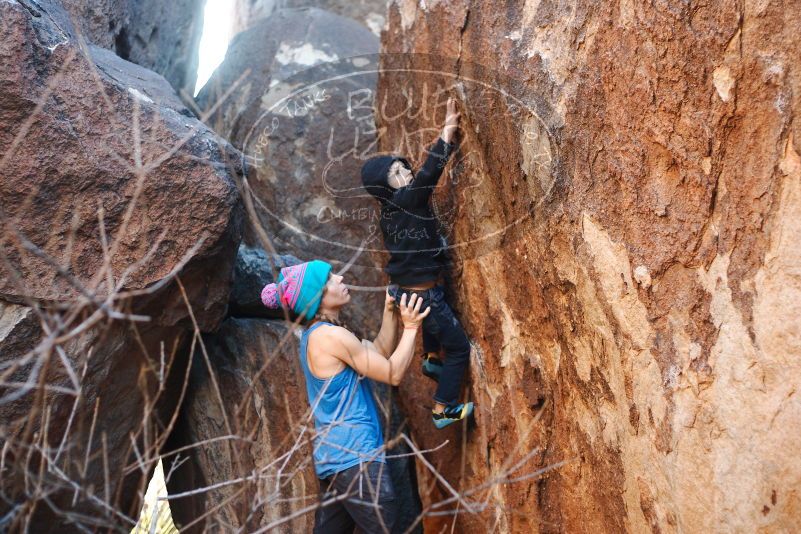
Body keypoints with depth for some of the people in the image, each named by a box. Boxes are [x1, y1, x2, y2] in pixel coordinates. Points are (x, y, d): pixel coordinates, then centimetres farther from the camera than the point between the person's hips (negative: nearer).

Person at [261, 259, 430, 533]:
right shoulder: (331, 335, -18)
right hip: (355, 456, -10)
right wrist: (410, 326, -6)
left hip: (334, 454, 10)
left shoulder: (315, 334, 12)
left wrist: (390, 311, 6)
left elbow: (381, 351, 15)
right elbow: (393, 374, -13)